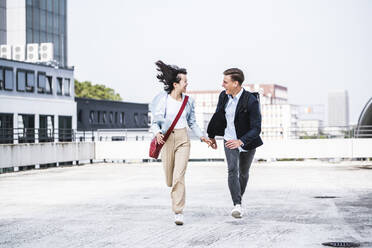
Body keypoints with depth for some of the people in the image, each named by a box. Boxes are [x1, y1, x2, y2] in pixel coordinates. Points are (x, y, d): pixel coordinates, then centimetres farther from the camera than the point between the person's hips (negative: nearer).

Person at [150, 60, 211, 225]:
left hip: (183, 139, 1)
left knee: (179, 176, -12)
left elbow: (192, 122, 15)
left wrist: (202, 137, 2)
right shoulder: (162, 99, -5)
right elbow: (155, 122, -1)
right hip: (166, 139, -1)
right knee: (169, 179, 7)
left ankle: (178, 212, -7)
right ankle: (176, 190, 45)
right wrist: (157, 133, -21)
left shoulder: (188, 101, 4)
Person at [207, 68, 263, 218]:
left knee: (243, 173, 17)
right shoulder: (224, 96, -7)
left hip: (246, 142, -2)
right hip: (229, 140, 2)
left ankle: (239, 197, 43)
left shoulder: (251, 101, -24)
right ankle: (237, 205, -26)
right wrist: (212, 136, 22)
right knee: (232, 170, -19)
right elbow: (218, 116, 11)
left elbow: (256, 128, -26)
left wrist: (241, 141, -40)